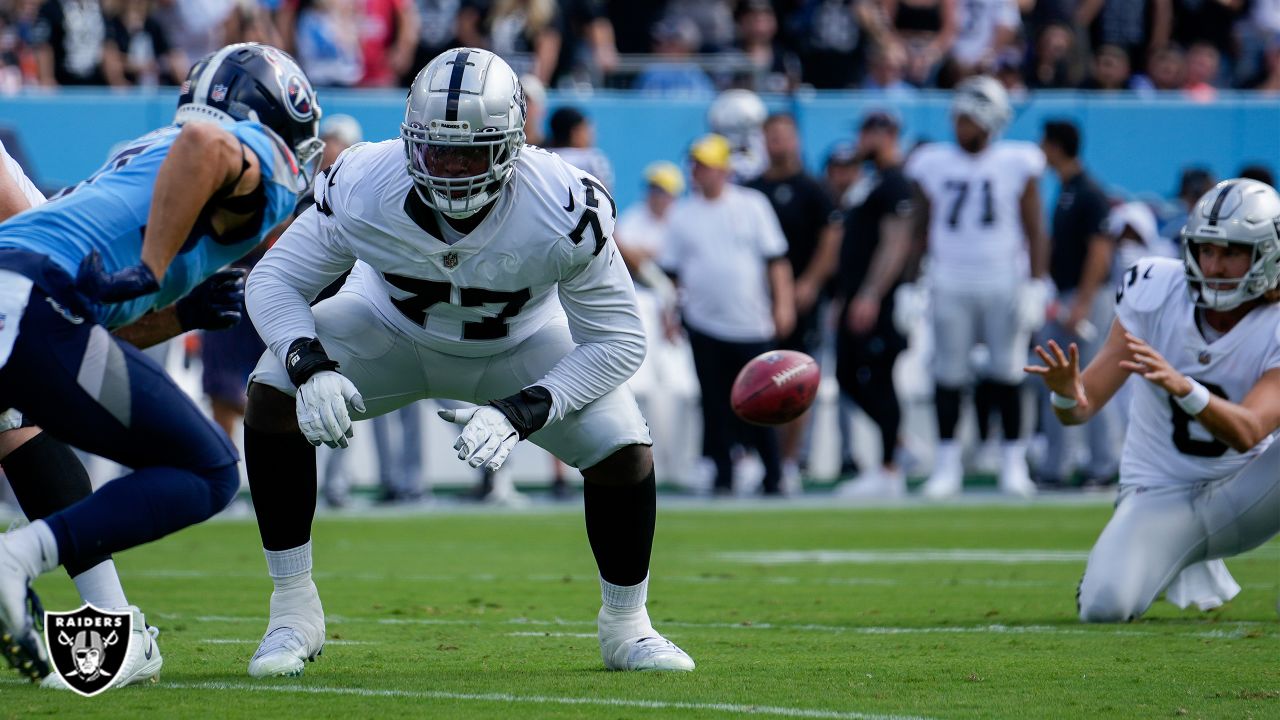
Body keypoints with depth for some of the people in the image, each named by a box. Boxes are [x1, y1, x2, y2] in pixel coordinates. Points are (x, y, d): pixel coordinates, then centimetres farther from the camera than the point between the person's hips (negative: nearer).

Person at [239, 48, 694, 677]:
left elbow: (616, 340, -25)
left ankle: (626, 628, 7)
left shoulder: (564, 212, -35)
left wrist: (521, 413, -38)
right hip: (393, 331, 1)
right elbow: (275, 279, -19)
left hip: (521, 347, 0)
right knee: (273, 393, -24)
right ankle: (293, 614, -11)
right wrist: (309, 365, -39)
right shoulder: (363, 188, -33)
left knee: (624, 447, -22)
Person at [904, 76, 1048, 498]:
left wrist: (1036, 285, -4)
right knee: (949, 375, 0)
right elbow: (921, 230, 11)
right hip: (951, 286, 1)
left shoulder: (1017, 165, 0)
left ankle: (1014, 462, 11)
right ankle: (947, 463, 9)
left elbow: (1034, 233, 2)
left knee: (1006, 375, 2)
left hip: (1005, 284, -1)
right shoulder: (933, 165, 4)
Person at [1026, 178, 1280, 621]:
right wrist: (1067, 393, -39)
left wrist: (1183, 387, -51)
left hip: (1241, 496, -1)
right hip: (1160, 498, 1)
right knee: (1104, 607, -25)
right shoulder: (1155, 291, -11)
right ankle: (1184, 571, 11)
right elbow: (1085, 406, -13)